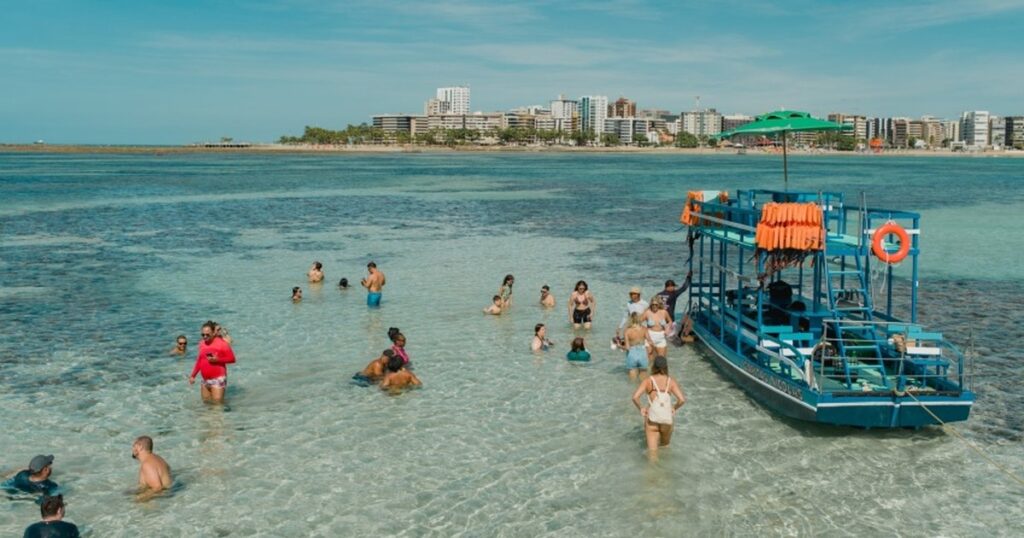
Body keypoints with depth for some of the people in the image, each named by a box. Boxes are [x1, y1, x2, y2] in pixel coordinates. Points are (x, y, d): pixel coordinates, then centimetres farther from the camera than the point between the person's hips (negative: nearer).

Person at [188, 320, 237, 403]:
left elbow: (232, 358, -9)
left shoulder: (221, 343, -9)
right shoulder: (202, 344, 9)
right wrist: (193, 375, 14)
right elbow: (199, 361, 18)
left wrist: (217, 359, -20)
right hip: (205, 380, 7)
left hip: (218, 379, -7)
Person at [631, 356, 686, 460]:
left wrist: (640, 408, 0)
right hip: (667, 420, 1)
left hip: (652, 420, -1)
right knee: (665, 446, 26)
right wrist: (674, 408, 4)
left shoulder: (648, 381, -5)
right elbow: (682, 399, -15)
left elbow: (635, 397, -17)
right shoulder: (671, 382, -3)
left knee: (652, 451, -1)